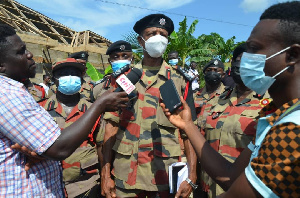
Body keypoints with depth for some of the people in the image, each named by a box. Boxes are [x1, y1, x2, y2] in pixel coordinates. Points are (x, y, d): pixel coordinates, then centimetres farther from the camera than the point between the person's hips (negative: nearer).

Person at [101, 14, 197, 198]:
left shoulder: (179, 79, 0)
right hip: (125, 175, 1)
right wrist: (106, 171, -3)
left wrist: (191, 174, -10)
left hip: (166, 175, -1)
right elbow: (112, 125, 2)